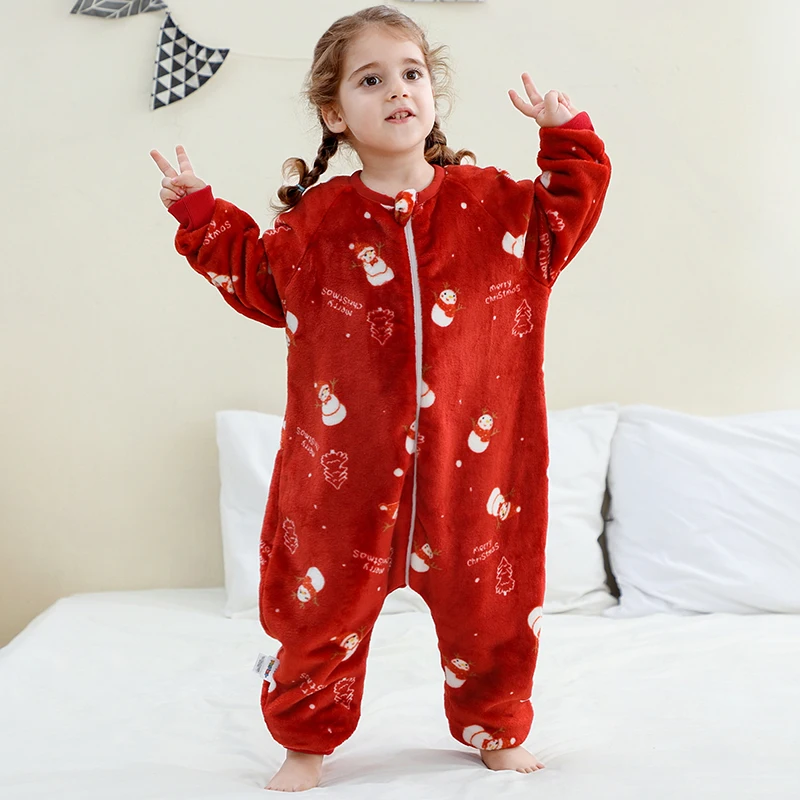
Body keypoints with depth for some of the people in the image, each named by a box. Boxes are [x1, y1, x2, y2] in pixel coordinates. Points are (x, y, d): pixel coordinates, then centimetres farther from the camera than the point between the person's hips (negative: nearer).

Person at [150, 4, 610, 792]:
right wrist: (200, 214, 9)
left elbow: (563, 221, 13)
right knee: (326, 603, 8)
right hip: (349, 462, 0)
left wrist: (567, 138, 2)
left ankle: (496, 729, 38)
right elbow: (256, 277, 15)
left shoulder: (493, 202, 1)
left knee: (489, 601, 13)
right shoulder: (314, 223, 1)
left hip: (472, 454, 1)